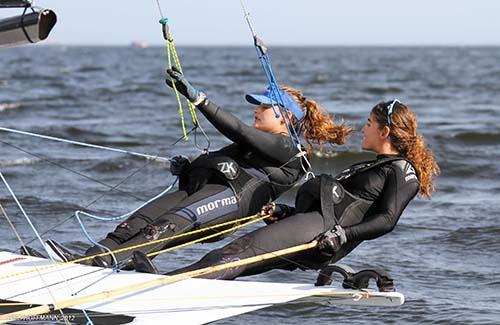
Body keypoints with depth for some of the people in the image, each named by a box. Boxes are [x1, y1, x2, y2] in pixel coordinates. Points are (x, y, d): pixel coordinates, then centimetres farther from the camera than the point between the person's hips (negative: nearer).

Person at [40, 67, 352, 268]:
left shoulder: (289, 149, 8)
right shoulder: (252, 146, 38)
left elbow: (239, 131, -6)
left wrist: (197, 98, -14)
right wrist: (187, 169, 9)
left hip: (235, 194, -8)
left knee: (175, 221, -35)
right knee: (142, 218, -18)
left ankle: (111, 261, -55)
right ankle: (87, 258, -37)